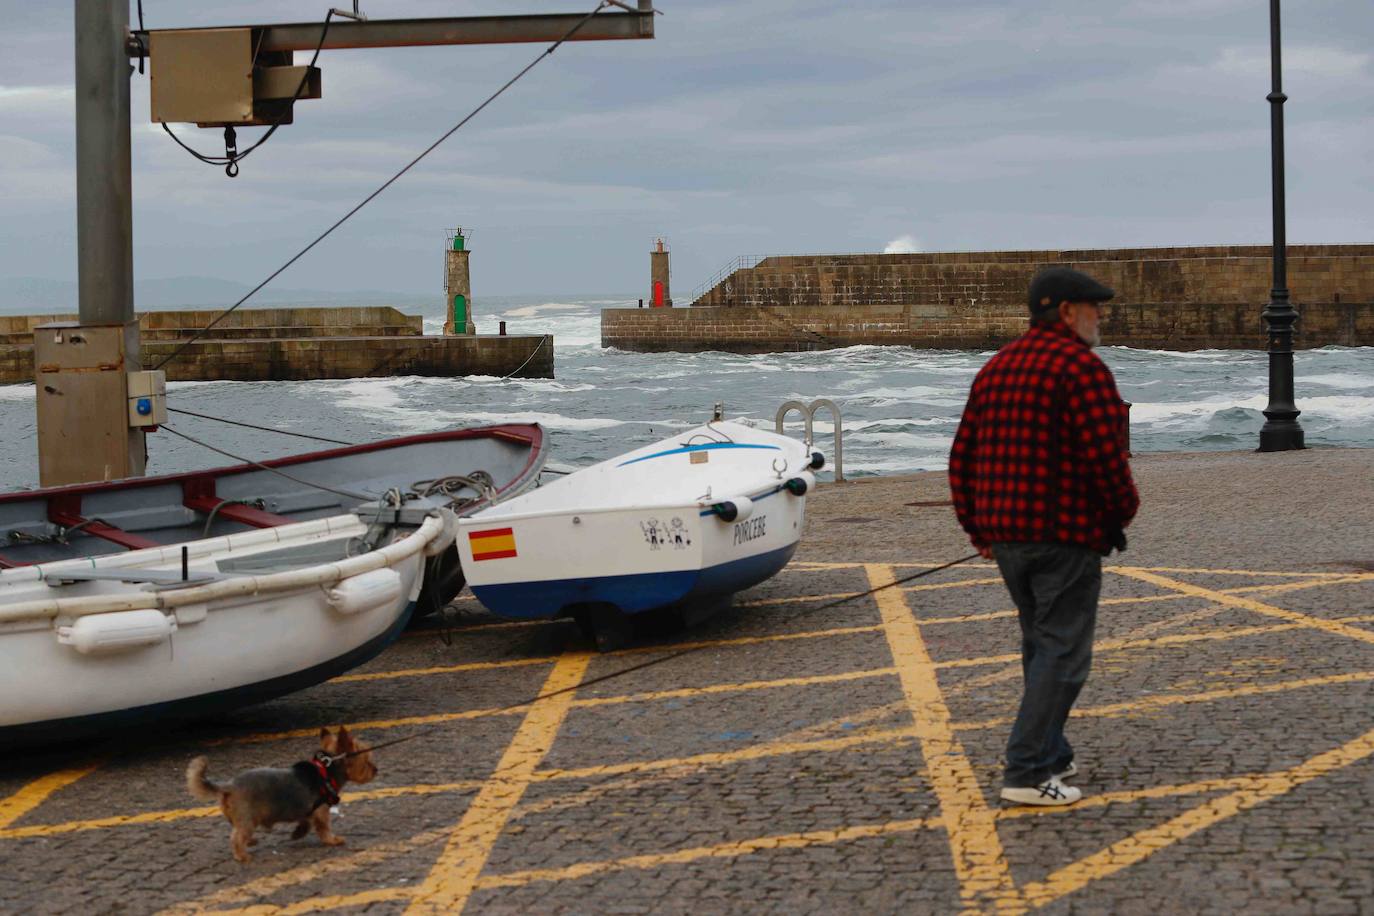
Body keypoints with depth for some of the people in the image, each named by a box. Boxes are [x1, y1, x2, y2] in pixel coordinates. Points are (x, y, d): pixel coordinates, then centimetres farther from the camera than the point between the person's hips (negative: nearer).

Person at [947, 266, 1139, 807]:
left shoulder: (997, 368, 14)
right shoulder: (1080, 366, -12)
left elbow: (963, 456, 15)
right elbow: (1106, 455, -19)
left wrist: (979, 530, 19)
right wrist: (1123, 510, -1)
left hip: (1006, 535, 8)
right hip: (1066, 533, -8)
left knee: (1040, 644, 19)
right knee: (1062, 653, -4)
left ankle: (1050, 755, 26)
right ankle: (1026, 772, -7)